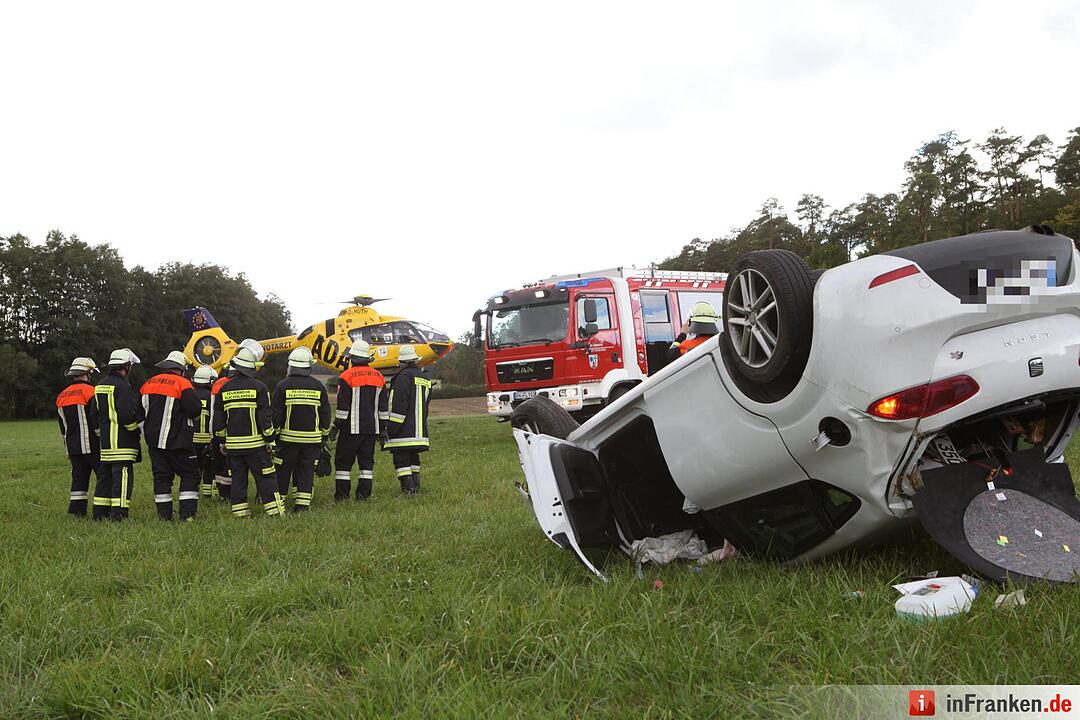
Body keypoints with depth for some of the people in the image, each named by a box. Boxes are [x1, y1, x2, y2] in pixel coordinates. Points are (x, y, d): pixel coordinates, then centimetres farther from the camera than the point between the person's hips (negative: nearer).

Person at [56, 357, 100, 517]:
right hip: (91, 445, -7)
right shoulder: (89, 391, -10)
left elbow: (62, 425, 21)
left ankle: (77, 510, 6)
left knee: (79, 477, 9)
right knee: (104, 475, -2)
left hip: (73, 446, 7)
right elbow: (96, 420, -14)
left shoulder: (61, 396, 15)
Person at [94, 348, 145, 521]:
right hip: (122, 442, -9)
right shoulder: (122, 386, -14)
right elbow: (127, 414, -20)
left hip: (104, 442, 9)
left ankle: (99, 513, 20)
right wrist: (136, 431, -6)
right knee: (122, 476, -7)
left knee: (105, 476, 15)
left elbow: (94, 413, 21)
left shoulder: (99, 386, 15)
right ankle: (118, 515, -11)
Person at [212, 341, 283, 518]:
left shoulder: (224, 389, 7)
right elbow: (265, 418, -9)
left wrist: (222, 441, 20)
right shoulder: (258, 388, -8)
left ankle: (240, 512, 12)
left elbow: (218, 420, 11)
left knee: (238, 479, 11)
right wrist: (270, 440, -2)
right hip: (255, 443, -4)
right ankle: (275, 511, -1)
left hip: (233, 445, 4)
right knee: (265, 478, 0)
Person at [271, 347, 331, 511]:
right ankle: (302, 504, 5)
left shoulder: (283, 386, -6)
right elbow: (326, 415, 8)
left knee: (282, 471, 8)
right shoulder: (319, 387, 2)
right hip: (312, 439, 2)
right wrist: (324, 436, 17)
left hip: (288, 437, -2)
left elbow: (275, 414, -5)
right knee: (306, 471, 7)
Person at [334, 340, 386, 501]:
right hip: (372, 428, 5)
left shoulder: (347, 376, -8)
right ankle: (364, 494, 6)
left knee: (343, 461, 3)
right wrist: (382, 428, 17)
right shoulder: (379, 376, 9)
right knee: (367, 461, 9)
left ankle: (342, 495, 2)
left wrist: (336, 426, -2)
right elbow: (383, 406, 12)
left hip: (352, 428, -5)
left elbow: (343, 406, -10)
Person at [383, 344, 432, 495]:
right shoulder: (425, 378, 15)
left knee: (401, 459, -5)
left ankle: (408, 490, -9)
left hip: (404, 431, -8)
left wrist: (391, 429, -15)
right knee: (414, 458, 18)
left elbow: (399, 406, -17)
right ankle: (416, 487, 21)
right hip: (419, 430, 8)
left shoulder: (404, 376, -12)